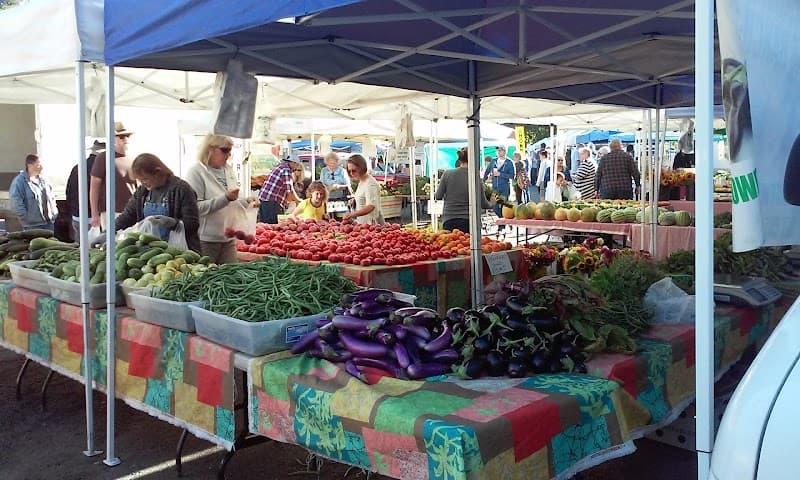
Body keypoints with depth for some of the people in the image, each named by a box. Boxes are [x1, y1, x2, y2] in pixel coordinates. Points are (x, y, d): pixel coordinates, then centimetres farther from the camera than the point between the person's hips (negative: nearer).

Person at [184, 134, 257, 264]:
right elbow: (196, 207, -19)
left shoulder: (228, 170, 11)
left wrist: (247, 202, 2)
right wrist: (225, 198, -25)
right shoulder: (197, 171, -10)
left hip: (228, 238, 6)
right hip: (206, 240, -6)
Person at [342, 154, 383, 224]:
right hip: (363, 223, 9)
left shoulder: (370, 183, -18)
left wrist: (352, 214, -42)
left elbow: (371, 206, -30)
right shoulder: (361, 182, 13)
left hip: (372, 223, -9)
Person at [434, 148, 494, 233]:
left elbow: (438, 197, 3)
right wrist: (491, 205, 24)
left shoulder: (447, 174, -1)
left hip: (448, 220, 1)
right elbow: (483, 204, 2)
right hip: (467, 220, -1)